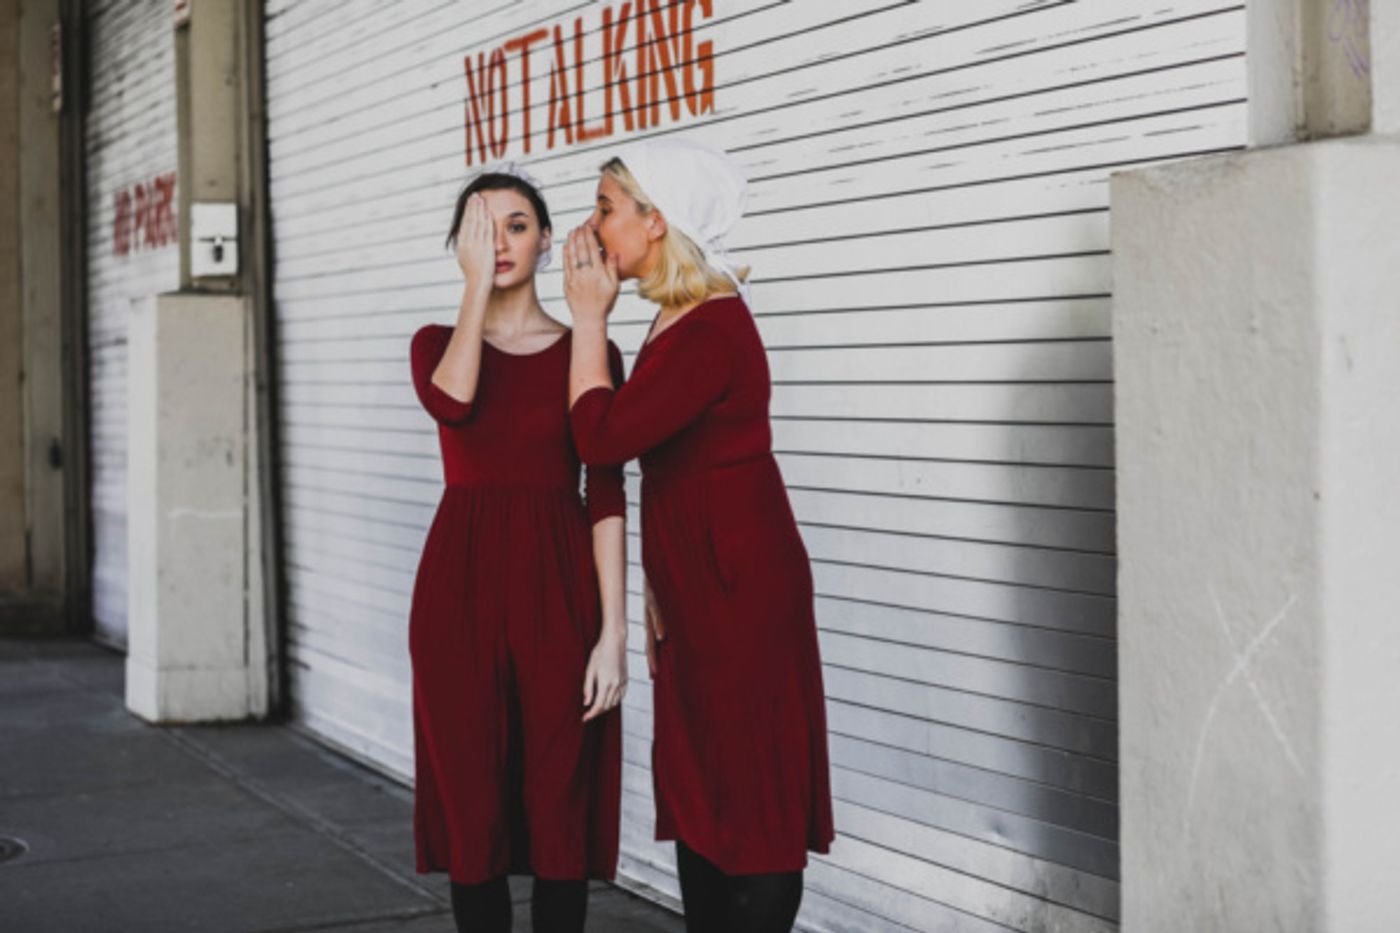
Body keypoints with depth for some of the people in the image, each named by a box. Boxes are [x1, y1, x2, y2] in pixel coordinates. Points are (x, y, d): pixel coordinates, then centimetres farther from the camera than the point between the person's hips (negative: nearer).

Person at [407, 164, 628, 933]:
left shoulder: (586, 352, 4)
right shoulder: (436, 344, 7)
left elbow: (607, 497, -1)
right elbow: (453, 403, -18)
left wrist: (614, 631, -8)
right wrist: (477, 282, -14)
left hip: (557, 588, -1)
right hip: (460, 588, 1)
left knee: (560, 807, 2)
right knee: (470, 807, 4)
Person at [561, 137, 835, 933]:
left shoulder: (713, 328, -19)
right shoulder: (679, 323, 12)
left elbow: (602, 436, -22)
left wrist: (590, 317, -10)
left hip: (740, 590, -10)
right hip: (694, 593, 10)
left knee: (752, 800, -3)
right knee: (700, 794, 13)